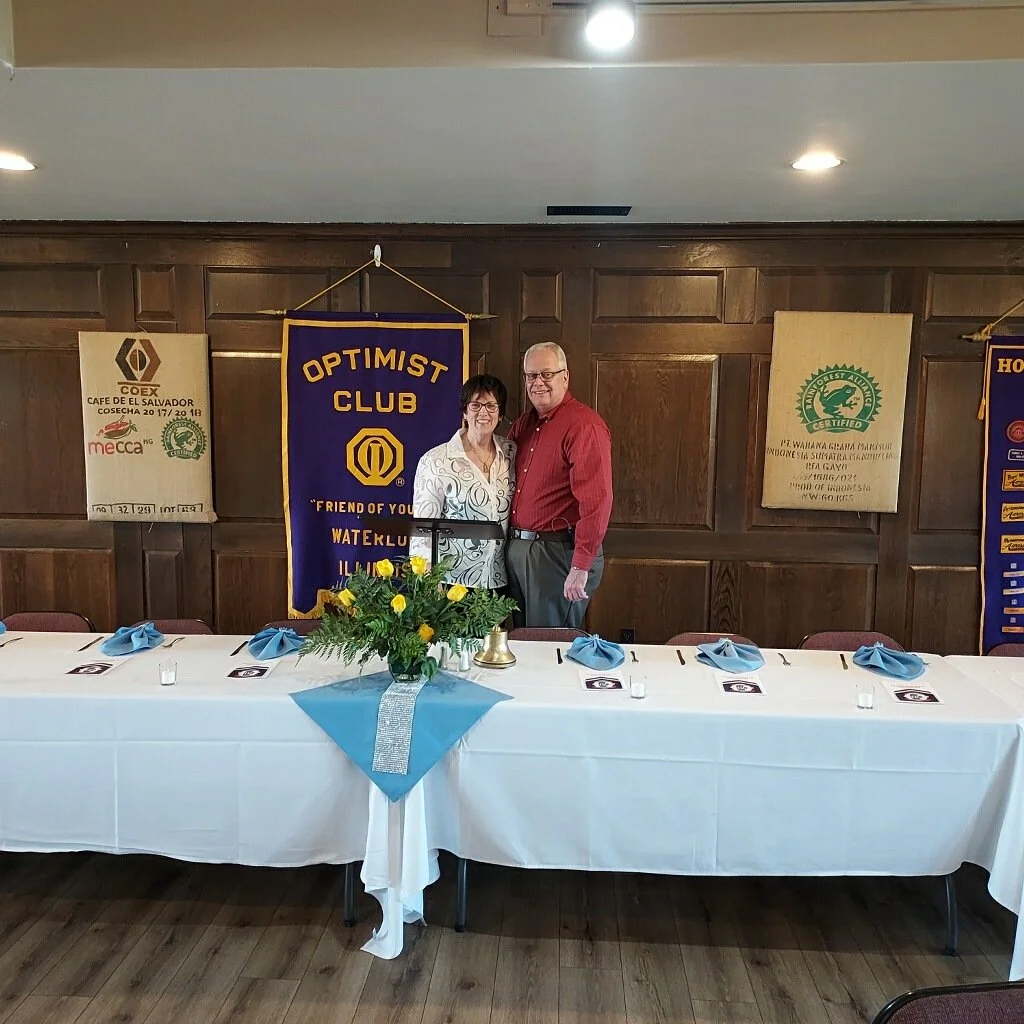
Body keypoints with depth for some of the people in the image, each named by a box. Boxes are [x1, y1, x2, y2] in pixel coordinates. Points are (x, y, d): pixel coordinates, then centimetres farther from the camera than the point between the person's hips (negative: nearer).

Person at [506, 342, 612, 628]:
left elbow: (596, 500, -22)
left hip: (558, 553, -8)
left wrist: (581, 567, -24)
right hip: (516, 549, 8)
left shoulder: (584, 425, -14)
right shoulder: (523, 423, 12)